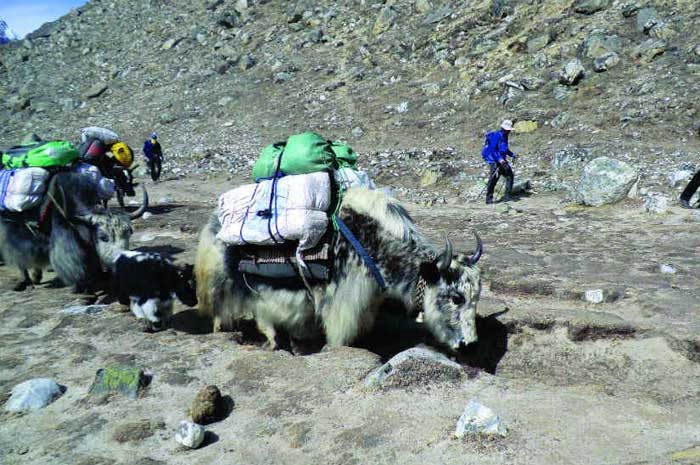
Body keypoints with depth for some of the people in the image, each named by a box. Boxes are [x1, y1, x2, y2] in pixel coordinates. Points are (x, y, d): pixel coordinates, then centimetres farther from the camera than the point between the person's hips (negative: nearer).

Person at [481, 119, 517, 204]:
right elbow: (492, 149, -21)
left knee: (510, 175, 4)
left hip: (501, 160, 9)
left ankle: (507, 197, 7)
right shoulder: (497, 135, -14)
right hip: (494, 160, -9)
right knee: (493, 179, -11)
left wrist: (512, 154, 15)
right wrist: (500, 159, -28)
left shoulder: (504, 136, 15)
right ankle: (489, 199, -4)